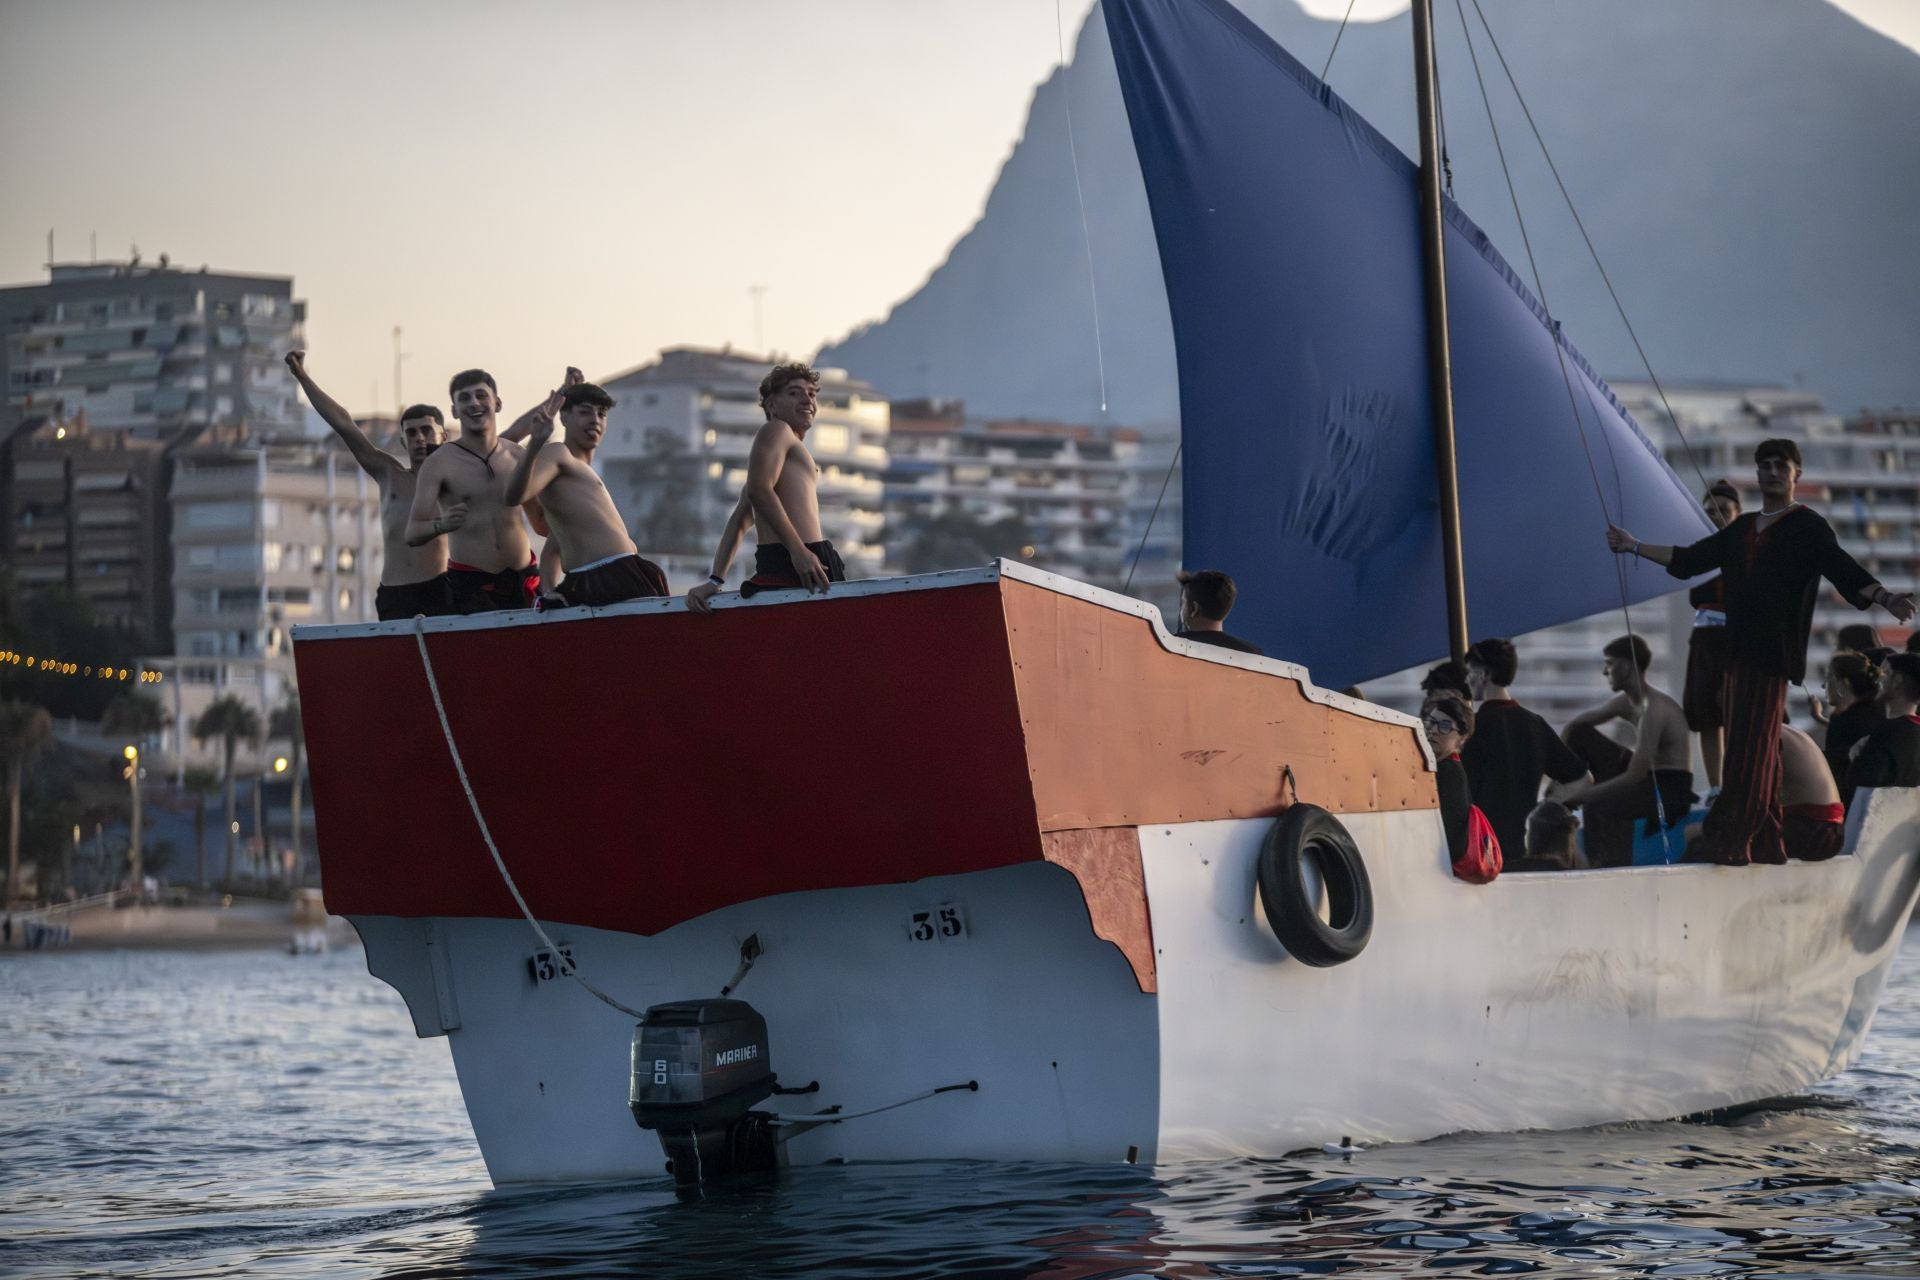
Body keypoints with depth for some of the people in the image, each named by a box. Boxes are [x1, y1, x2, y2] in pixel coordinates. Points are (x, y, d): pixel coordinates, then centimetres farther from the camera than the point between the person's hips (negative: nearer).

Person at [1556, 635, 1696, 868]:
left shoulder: (1653, 710, -24)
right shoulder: (1625, 702, 5)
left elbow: (1634, 776, -26)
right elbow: (1575, 724, 18)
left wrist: (1581, 793, -21)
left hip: (1671, 792, -10)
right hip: (1647, 779, 10)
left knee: (1596, 804, -35)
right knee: (1579, 734, 8)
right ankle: (1560, 805, 7)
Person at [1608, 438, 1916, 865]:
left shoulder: (1807, 527, 0)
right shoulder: (1743, 529, 21)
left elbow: (1843, 570, -13)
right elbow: (1689, 560, 28)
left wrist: (1885, 598, -29)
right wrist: (1635, 547, 29)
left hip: (1774, 652, -7)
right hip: (1739, 649, 7)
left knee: (1752, 745, -11)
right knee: (1755, 747, 6)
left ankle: (1728, 839, -15)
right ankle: (1765, 842, 9)